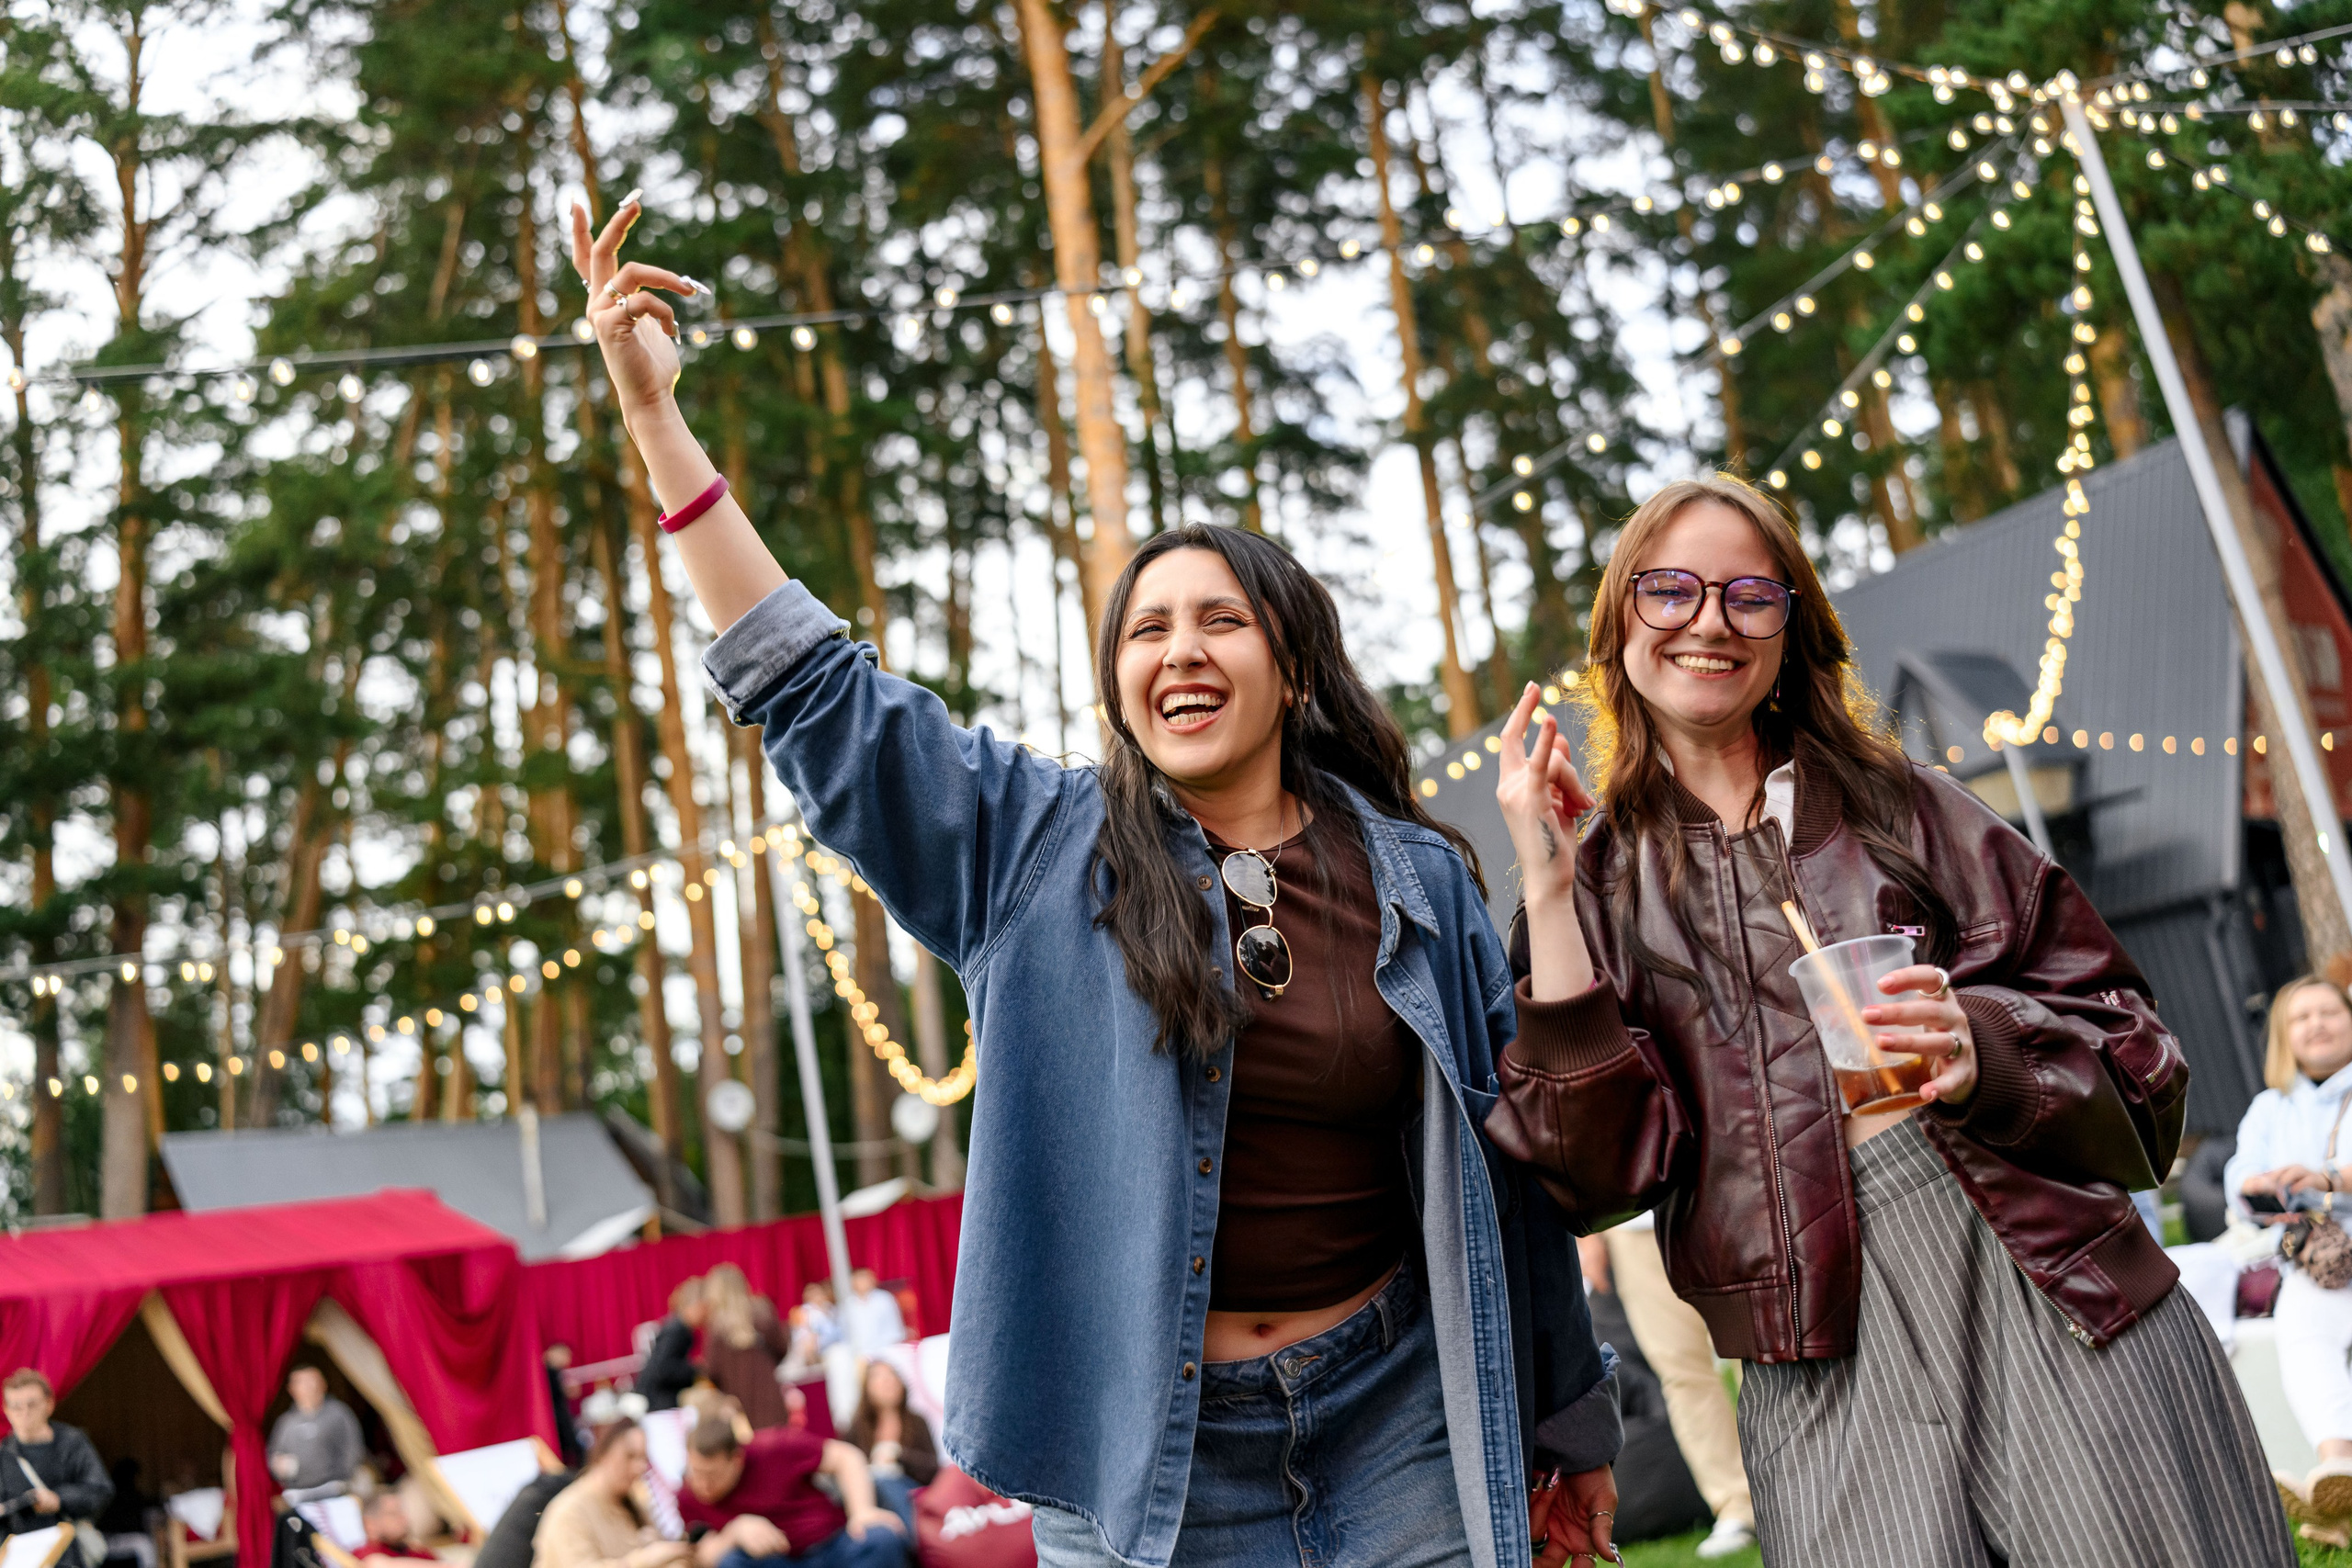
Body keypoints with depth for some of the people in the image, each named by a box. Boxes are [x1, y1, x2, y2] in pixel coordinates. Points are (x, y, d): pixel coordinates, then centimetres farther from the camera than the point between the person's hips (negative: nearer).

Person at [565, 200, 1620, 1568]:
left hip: (1393, 1435, 1)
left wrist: (1570, 1426, 15)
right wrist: (655, 413, -7)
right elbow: (817, 693, -3)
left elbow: (1499, 1155, 8)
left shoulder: (1419, 881, 2)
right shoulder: (1043, 848, 0)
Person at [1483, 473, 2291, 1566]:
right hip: (1826, 1349, 0)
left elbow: (2116, 1034, 7)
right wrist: (1546, 889, -7)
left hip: (2042, 1281, 1)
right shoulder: (1601, 881, 9)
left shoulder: (1897, 806, 10)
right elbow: (1604, 1162, -5)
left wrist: (1983, 1046, -14)